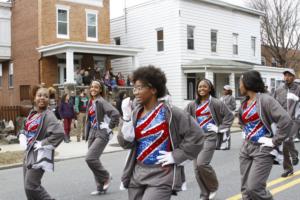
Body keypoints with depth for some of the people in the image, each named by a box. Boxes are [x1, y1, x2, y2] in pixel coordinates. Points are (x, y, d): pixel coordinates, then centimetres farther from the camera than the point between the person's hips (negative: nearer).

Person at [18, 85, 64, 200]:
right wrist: (22, 138, 6)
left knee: (31, 186, -10)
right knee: (28, 187, 13)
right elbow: (25, 129, 26)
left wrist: (43, 144, -20)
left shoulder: (48, 115, -14)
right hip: (29, 154, 8)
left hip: (39, 156, -8)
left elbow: (59, 133, -27)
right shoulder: (32, 113, 10)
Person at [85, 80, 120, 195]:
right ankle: (101, 187, 19)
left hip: (102, 134, -8)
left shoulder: (101, 101, -13)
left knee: (90, 158, -17)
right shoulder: (90, 102, 12)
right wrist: (87, 135, 17)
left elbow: (115, 114, -25)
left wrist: (110, 127, -17)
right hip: (92, 133, 9)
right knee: (93, 159, 8)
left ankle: (106, 176, 7)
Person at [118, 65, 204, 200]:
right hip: (137, 174, 6)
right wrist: (127, 117, -13)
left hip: (161, 175, -6)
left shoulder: (169, 112, -11)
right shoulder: (135, 113, 4)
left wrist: (176, 155, -11)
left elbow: (196, 135, -10)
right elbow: (126, 143, -3)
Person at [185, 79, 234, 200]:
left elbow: (229, 116, -1)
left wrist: (220, 128, -5)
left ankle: (213, 187, 10)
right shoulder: (193, 104, 7)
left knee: (202, 163, -18)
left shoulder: (215, 103, -4)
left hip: (209, 137, -5)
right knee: (196, 167, 2)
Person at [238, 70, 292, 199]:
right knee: (245, 189, 9)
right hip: (246, 148, 8)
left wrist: (275, 142, -18)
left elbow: (286, 121, -22)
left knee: (254, 188, -12)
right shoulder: (244, 103, 10)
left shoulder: (265, 99, -13)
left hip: (263, 150, -7)